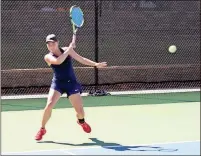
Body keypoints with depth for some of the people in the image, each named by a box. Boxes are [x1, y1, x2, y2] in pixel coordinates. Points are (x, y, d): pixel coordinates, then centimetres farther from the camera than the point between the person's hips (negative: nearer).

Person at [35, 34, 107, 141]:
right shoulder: (48, 57, -5)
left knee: (80, 111, -2)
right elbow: (58, 61, -26)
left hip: (71, 83, 1)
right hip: (57, 83, -1)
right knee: (49, 105, -23)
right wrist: (70, 48, -22)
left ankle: (81, 121, 38)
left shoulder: (66, 50, 2)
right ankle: (42, 129, -1)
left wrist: (96, 64, -7)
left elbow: (82, 59, 4)